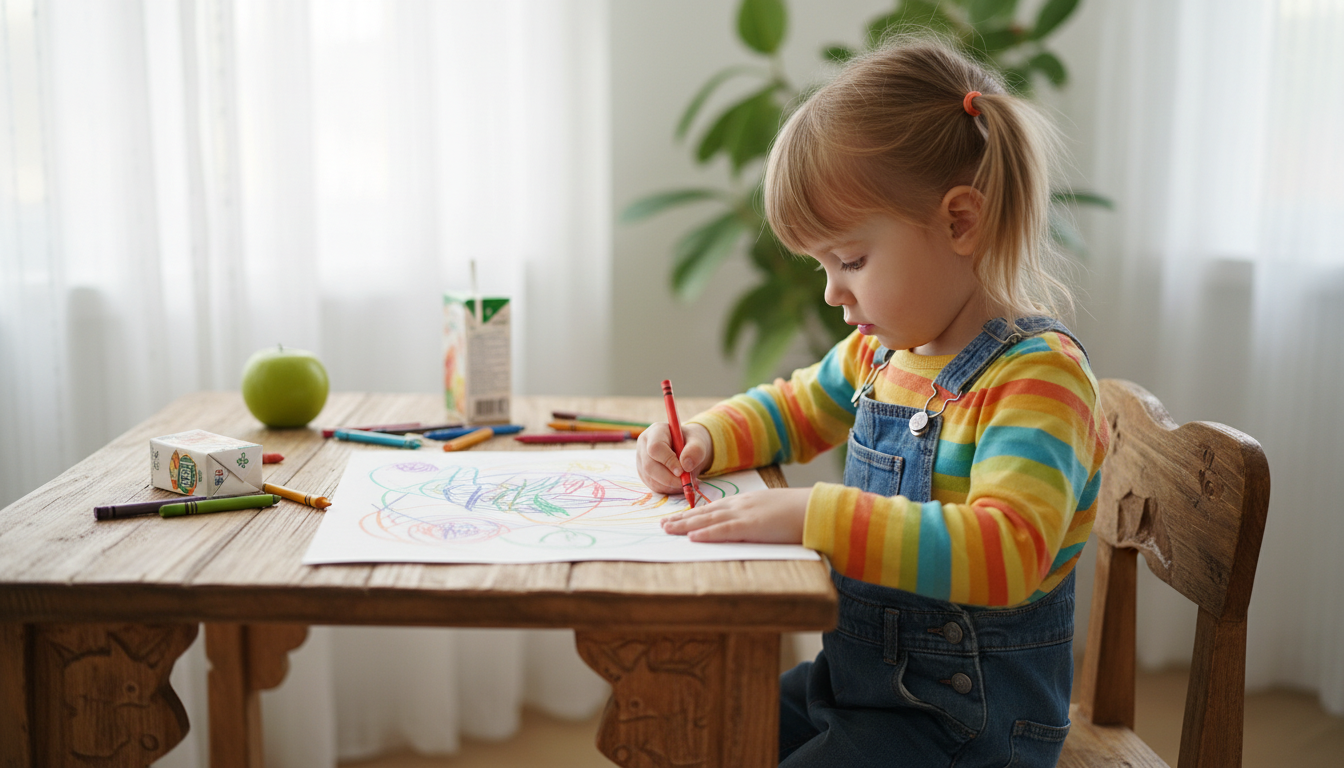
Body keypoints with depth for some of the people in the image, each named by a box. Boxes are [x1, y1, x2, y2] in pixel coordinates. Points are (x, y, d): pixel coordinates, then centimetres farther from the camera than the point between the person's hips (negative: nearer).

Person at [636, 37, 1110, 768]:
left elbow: (1005, 551, -35)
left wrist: (815, 515, -39)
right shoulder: (881, 350, 4)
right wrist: (705, 440, 3)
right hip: (858, 675, 8)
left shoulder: (1037, 377, -22)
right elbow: (795, 406, 24)